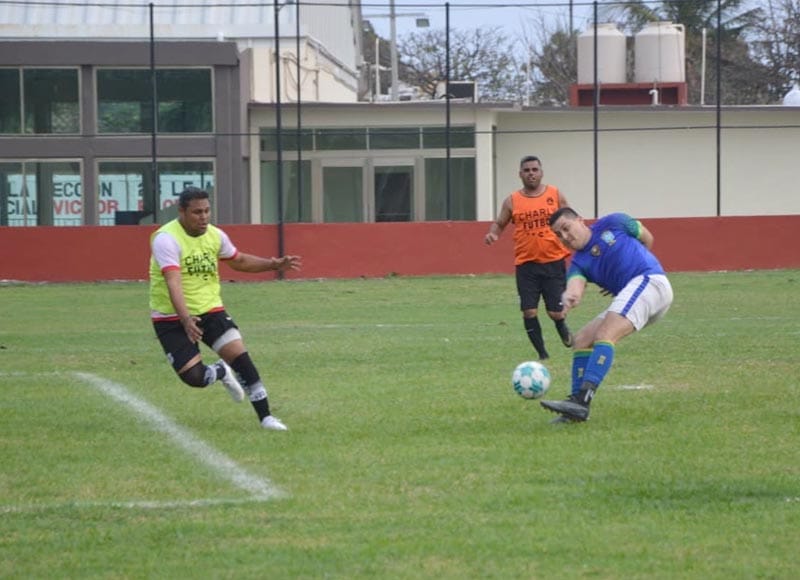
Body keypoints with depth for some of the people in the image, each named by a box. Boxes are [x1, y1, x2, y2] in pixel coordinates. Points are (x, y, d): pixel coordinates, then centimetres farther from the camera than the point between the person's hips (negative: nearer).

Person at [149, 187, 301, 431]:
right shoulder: (166, 239, -20)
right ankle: (222, 372, 23)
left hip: (210, 310, 5)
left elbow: (239, 261, 20)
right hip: (172, 319, -5)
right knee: (195, 377, -13)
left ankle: (266, 417, -3)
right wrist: (185, 318, -45)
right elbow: (173, 282, -32)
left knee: (241, 356, -14)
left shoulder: (214, 235, 1)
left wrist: (274, 264, 6)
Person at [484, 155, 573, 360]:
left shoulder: (555, 195, 3)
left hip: (554, 262, -1)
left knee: (555, 312, -2)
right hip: (526, 264, 1)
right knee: (529, 312, -5)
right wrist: (492, 233, -9)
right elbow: (499, 223, 13)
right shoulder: (512, 201, 3)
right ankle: (542, 354, 12)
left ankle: (562, 328, 35)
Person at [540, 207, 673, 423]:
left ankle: (581, 402, -37)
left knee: (604, 335, -24)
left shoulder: (612, 224, 6)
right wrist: (568, 298, -34)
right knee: (582, 340, 4)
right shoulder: (579, 263, 13)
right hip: (628, 294, 7)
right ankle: (576, 401, 3)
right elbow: (575, 287, -10)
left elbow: (647, 238, 19)